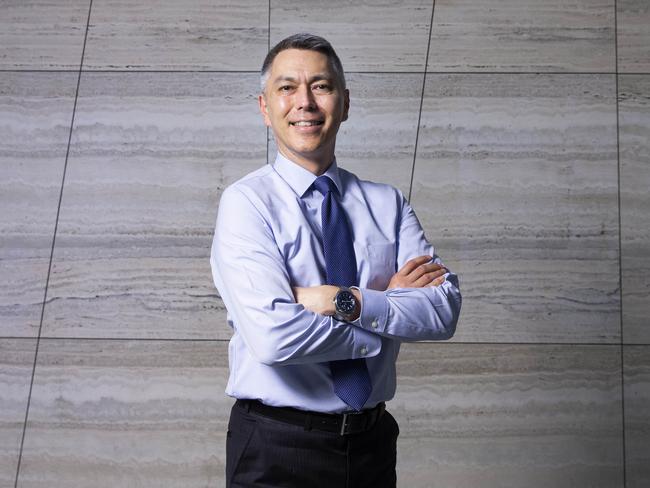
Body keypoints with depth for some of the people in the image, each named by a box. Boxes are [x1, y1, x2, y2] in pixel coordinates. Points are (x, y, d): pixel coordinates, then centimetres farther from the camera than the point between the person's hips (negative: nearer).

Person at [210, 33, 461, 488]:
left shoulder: (387, 203, 3)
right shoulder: (246, 202, -10)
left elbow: (445, 308, -9)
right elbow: (273, 336, -22)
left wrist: (345, 301, -21)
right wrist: (389, 304, -13)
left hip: (373, 440, 4)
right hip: (276, 448, -4)